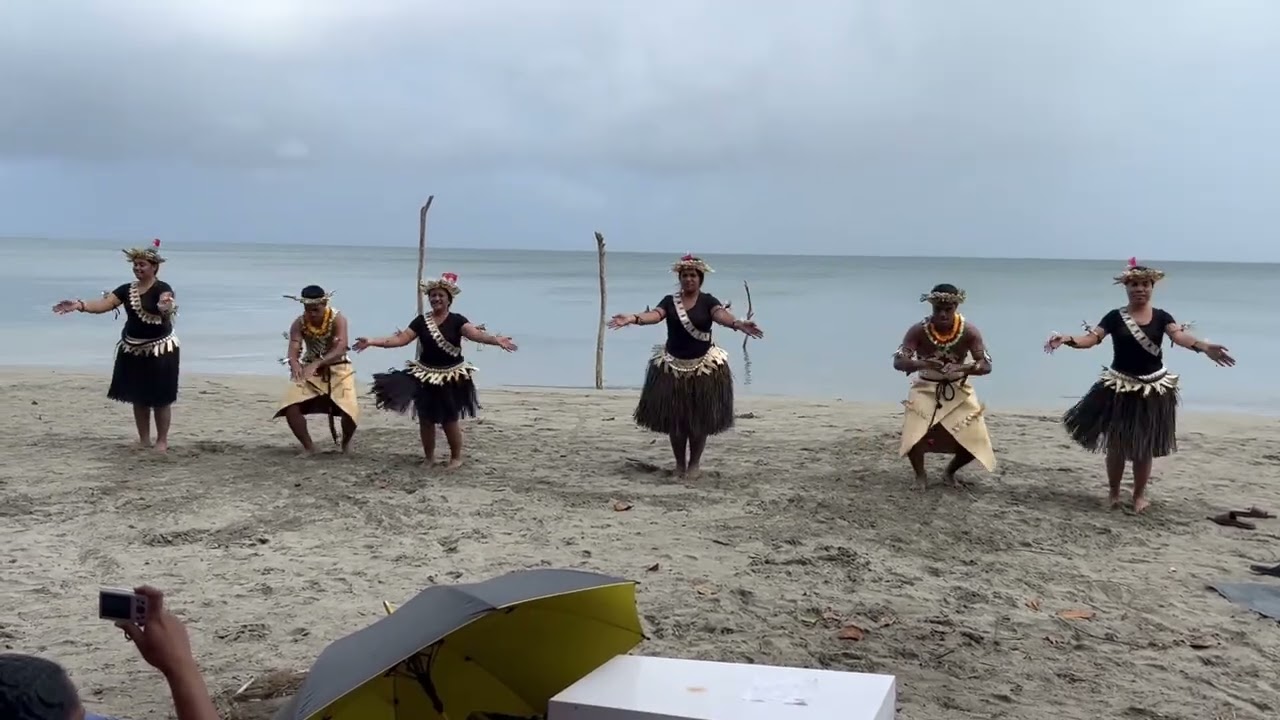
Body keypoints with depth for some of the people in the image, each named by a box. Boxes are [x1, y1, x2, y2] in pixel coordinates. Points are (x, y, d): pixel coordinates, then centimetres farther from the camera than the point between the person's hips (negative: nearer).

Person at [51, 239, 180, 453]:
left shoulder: (162, 288, -12)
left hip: (160, 349, -6)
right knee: (138, 397, 11)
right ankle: (144, 439, 22)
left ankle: (162, 440, 11)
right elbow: (103, 304, -5)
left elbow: (167, 305, -34)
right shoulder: (126, 289, 6)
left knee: (160, 397, -1)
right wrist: (79, 305, -22)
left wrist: (165, 307, -59)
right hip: (133, 349, 6)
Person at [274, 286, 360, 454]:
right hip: (310, 370, 3)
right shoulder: (299, 323, -11)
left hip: (338, 369, -3)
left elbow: (340, 349, -31)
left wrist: (316, 363, -46)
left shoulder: (338, 319, -19)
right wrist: (294, 364, -45)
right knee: (290, 407, -17)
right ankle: (308, 446, 4)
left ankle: (346, 441, 13)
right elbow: (293, 350, -20)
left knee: (350, 410, -22)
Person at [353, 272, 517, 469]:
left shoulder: (457, 320, -7)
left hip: (451, 377, -3)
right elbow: (400, 339, -1)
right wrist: (372, 341, -10)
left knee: (449, 420, -1)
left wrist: (496, 339, -43)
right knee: (425, 419, 8)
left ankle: (456, 457, 18)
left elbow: (475, 334, -23)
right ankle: (429, 457, 24)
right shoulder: (421, 321, 2)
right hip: (425, 376, 3)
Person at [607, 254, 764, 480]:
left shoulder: (708, 301, -3)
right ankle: (680, 463, 21)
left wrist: (738, 324, -46)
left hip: (704, 367, -1)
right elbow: (655, 315, -17)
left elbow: (721, 314, -23)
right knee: (674, 418, 5)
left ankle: (694, 464, 18)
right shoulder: (669, 301, 1)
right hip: (672, 366, 2)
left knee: (700, 418, 3)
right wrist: (633, 318, -40)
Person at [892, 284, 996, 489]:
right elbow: (898, 362, -24)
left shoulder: (969, 331, -18)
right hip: (926, 389, -1)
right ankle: (920, 474, 12)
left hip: (958, 390, 2)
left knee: (975, 440, -9)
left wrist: (962, 368, -40)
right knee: (914, 437, -22)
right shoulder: (918, 330, -20)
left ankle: (950, 472, 24)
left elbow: (986, 366, -19)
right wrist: (922, 364, -45)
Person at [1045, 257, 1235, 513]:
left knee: (1144, 446, 8)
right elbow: (1092, 338, -14)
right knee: (1116, 444, 4)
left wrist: (1204, 346, -40)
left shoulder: (1161, 317, -3)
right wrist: (1067, 339, -34)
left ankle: (1139, 495, 25)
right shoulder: (1115, 317, -4)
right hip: (1120, 388, -1)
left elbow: (1179, 335, -19)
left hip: (1152, 389, 1)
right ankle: (1113, 493, 23)